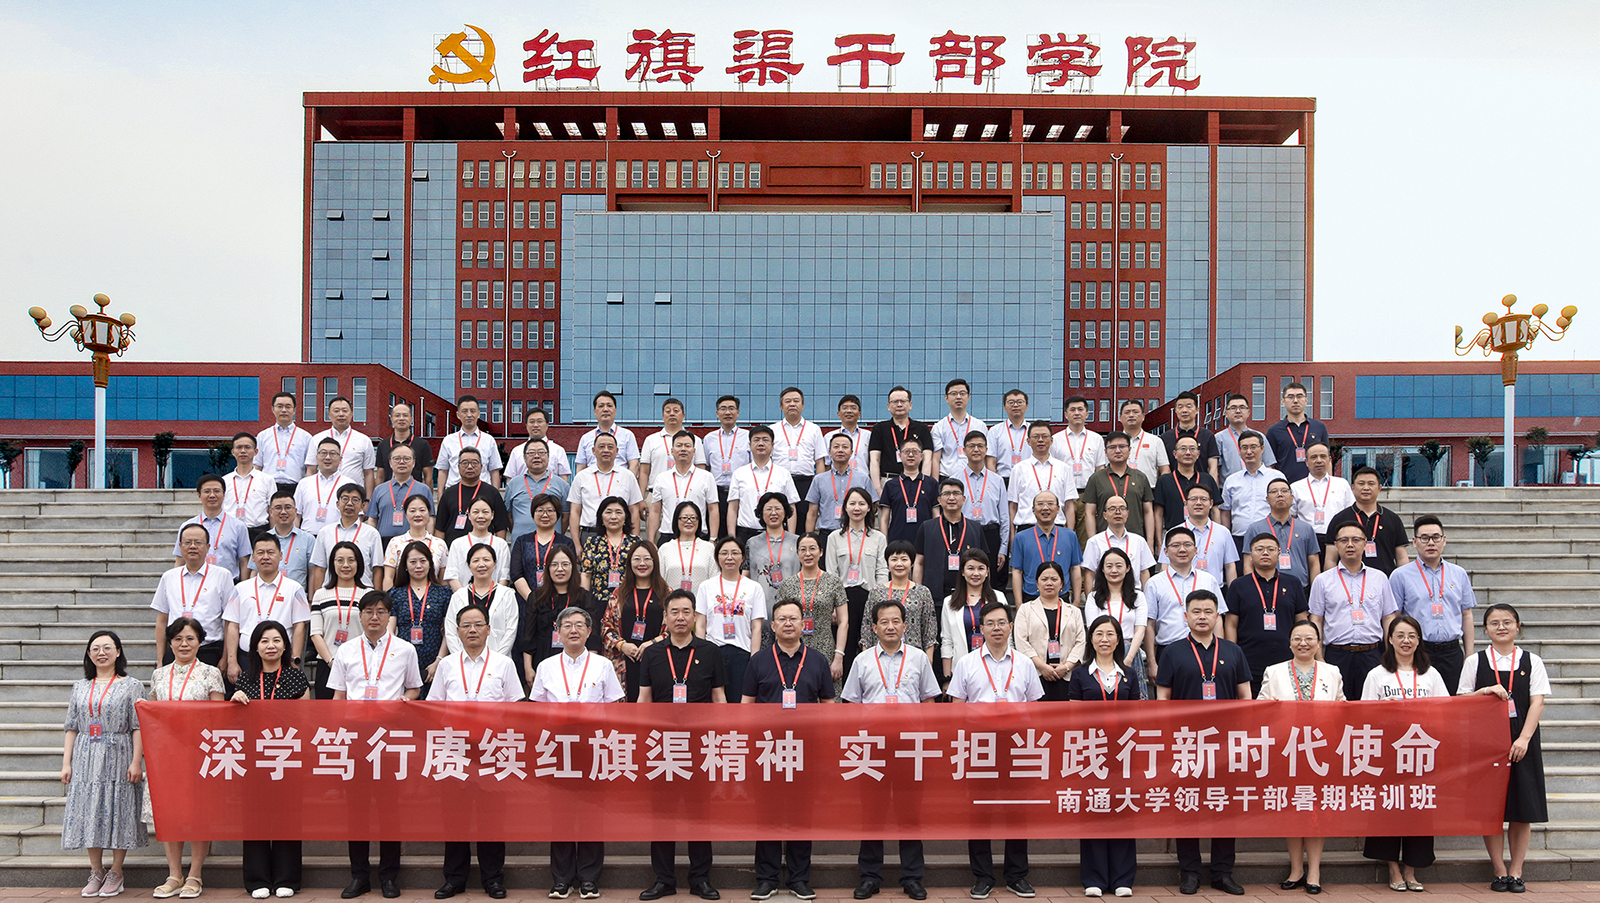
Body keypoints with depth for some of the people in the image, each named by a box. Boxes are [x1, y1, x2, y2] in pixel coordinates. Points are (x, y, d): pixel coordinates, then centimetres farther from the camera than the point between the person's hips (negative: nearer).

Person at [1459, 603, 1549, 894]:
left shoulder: (1532, 662, 5)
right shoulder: (1475, 661, 6)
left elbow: (1537, 702, -2)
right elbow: (1461, 701, 5)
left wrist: (1524, 738, -13)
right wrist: (1486, 691, -13)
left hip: (1521, 742, 0)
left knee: (1522, 808, 1)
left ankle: (1516, 871, 11)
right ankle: (1499, 872, 9)